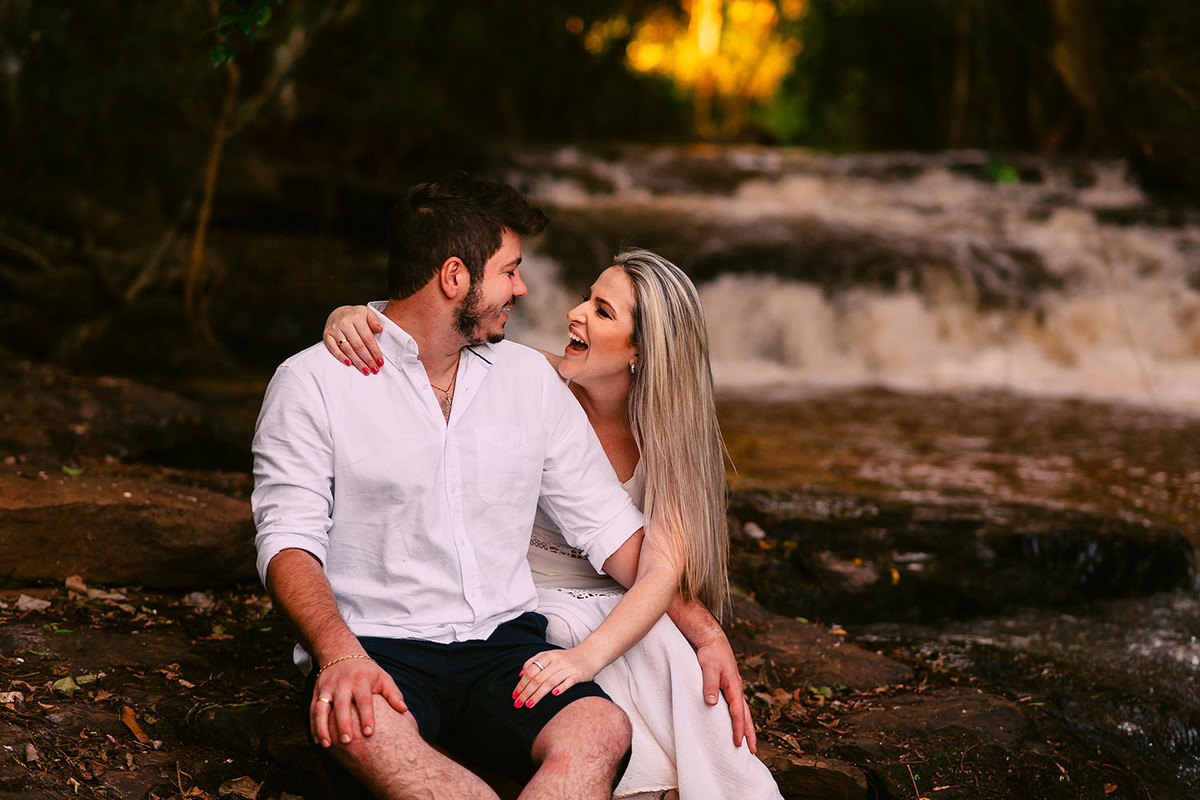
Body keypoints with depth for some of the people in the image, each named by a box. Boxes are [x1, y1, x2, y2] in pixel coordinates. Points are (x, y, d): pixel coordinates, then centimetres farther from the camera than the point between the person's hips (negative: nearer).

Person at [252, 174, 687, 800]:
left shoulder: (532, 379, 15)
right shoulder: (311, 383, 2)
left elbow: (613, 528, 14)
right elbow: (288, 541, -6)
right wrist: (339, 653, -26)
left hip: (504, 639, 3)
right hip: (379, 646, -3)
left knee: (600, 734, -31)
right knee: (366, 731, -40)